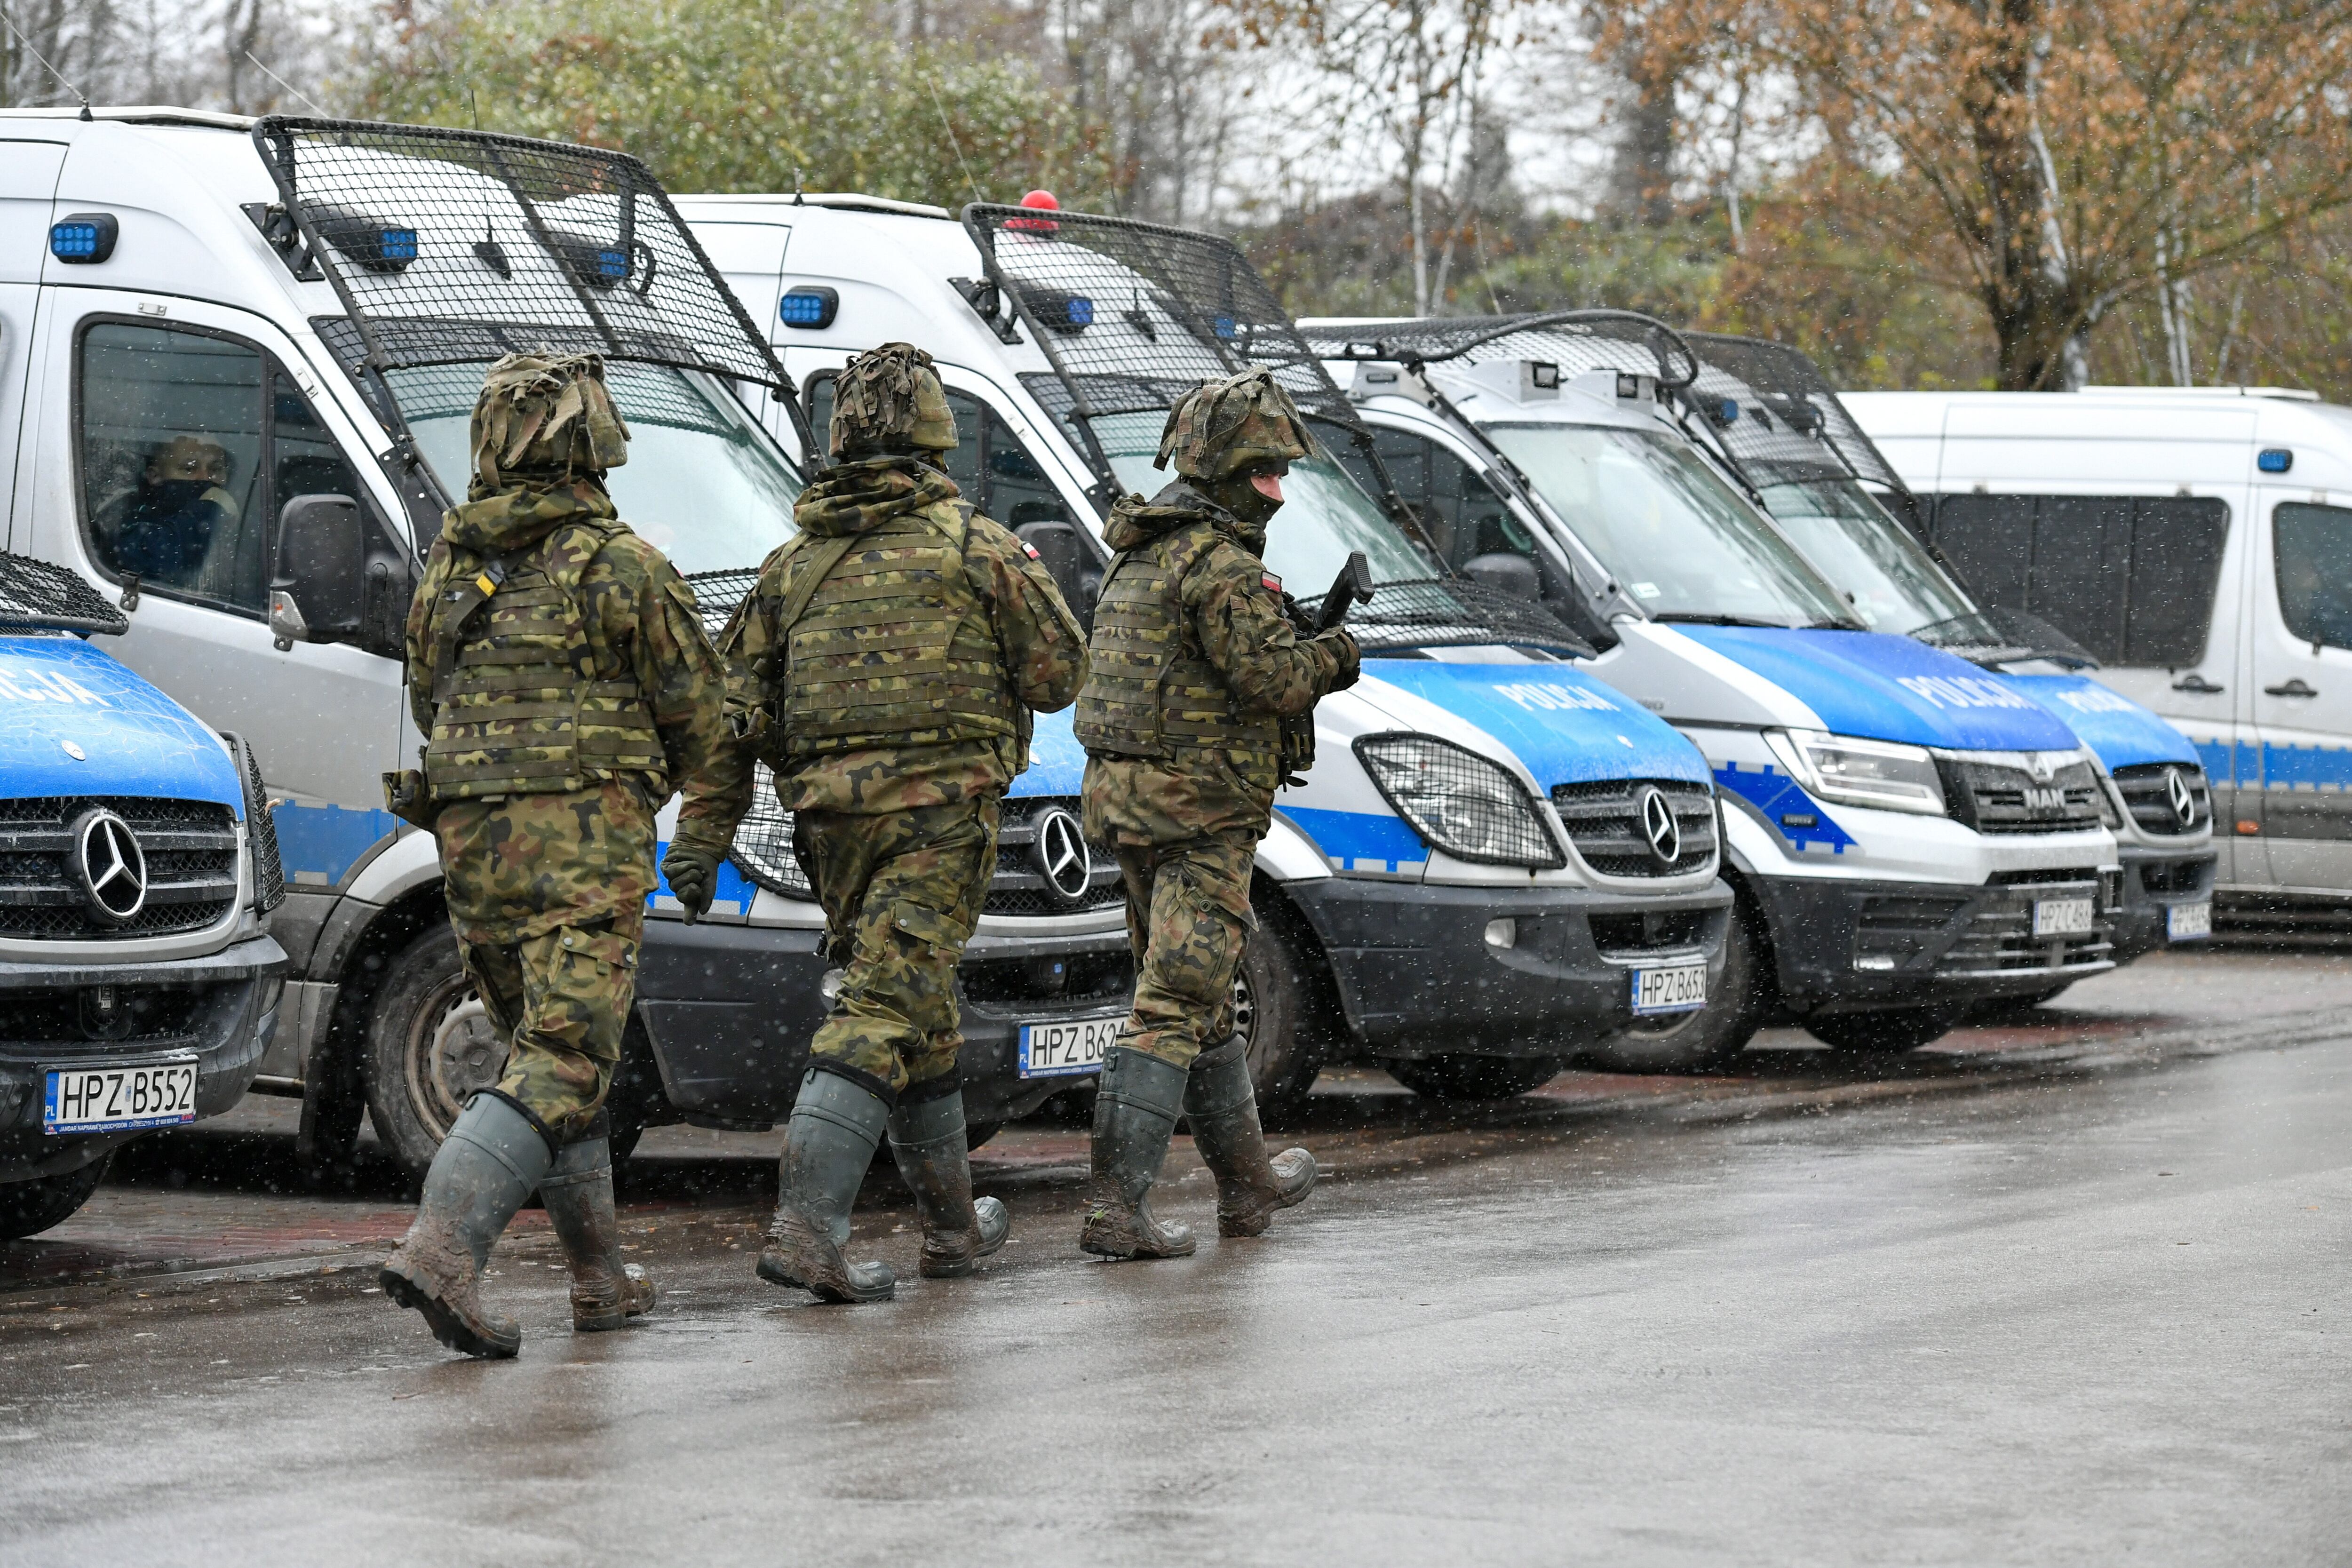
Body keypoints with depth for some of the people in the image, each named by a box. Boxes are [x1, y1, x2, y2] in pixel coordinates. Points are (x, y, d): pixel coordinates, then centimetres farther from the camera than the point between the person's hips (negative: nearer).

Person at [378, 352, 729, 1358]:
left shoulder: (448, 568, 12)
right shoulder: (618, 565, -5)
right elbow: (694, 704, 2)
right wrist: (684, 777, 24)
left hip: (471, 835, 6)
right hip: (585, 838, -6)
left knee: (546, 1049, 18)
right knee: (564, 1062, -9)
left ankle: (599, 1277, 20)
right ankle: (440, 1250, -26)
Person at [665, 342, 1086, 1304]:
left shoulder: (796, 560, 13)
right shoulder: (974, 546, -1)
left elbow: (737, 704, 10)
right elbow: (1057, 675, 1)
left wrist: (702, 835, 10)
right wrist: (1026, 585, 21)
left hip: (831, 813, 5)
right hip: (939, 809, -5)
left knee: (919, 1009, 19)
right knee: (884, 1013, -9)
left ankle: (952, 1223, 29)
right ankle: (805, 1226, -22)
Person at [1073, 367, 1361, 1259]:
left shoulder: (1138, 555, 14)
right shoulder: (1220, 565, -16)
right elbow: (1275, 680, -20)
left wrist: (1298, 650, 11)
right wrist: (1332, 656, 1)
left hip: (1127, 798, 10)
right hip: (1201, 812, -10)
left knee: (1199, 997, 19)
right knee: (1172, 1011, -9)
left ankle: (1247, 1181, 31)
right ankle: (1117, 1205, -13)